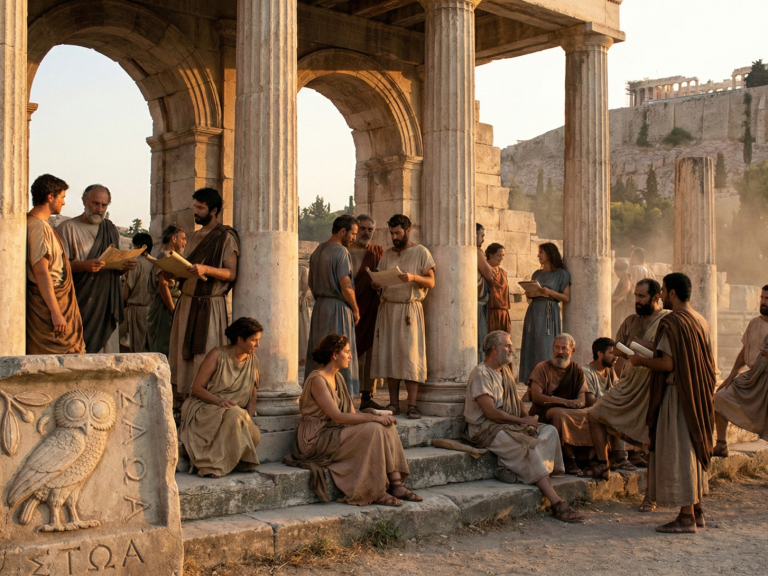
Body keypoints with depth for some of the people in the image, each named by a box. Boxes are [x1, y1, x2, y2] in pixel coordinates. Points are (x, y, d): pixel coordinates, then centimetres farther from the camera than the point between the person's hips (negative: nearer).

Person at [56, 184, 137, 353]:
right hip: (80, 303, -4)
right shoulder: (67, 228, 2)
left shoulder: (111, 230, 19)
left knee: (110, 350, -1)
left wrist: (125, 267, -1)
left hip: (107, 303, 4)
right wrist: (84, 265, -23)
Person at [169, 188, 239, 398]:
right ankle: (186, 398, 10)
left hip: (210, 304, -7)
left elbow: (231, 273, -12)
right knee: (184, 354, 5)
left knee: (205, 357, -7)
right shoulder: (195, 237, 19)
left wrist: (206, 269, -25)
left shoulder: (226, 237, -5)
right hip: (187, 301, 8)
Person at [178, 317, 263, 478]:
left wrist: (249, 418, -9)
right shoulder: (217, 355, -6)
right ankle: (214, 465, -29)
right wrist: (219, 401, -26)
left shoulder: (253, 361, 9)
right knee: (233, 414, -38)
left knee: (255, 435, -28)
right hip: (204, 409, -4)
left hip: (235, 414, 4)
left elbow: (252, 396, 10)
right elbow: (197, 388, -9)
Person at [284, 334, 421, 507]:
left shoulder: (338, 378, 13)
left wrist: (374, 417, -10)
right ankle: (377, 493, -20)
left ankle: (396, 485, -14)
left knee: (386, 427, -9)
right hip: (317, 438, -9)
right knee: (373, 430, -24)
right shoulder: (317, 379, -15)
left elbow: (351, 413, 9)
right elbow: (337, 416, -24)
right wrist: (374, 417, -25)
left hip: (335, 433, 9)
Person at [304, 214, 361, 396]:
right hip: (338, 307, -8)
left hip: (320, 306, 8)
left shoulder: (317, 251, 13)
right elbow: (346, 287, -17)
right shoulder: (341, 251, -13)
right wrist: (355, 310, -6)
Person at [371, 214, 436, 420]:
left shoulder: (421, 252, 2)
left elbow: (431, 282, -2)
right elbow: (378, 283, 16)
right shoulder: (387, 254, 16)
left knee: (410, 356, -8)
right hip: (388, 308, 4)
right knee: (389, 355, 1)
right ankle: (394, 403, 6)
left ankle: (412, 405, -6)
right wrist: (376, 284, -7)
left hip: (410, 309, -4)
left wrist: (413, 277, -20)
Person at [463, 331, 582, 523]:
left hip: (510, 426, 9)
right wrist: (522, 421, -14)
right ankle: (556, 504, -29)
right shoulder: (480, 374, -12)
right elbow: (490, 412, -19)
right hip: (485, 429, -9)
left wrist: (526, 416, -3)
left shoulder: (506, 371, 18)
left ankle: (512, 469, -20)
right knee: (529, 446, -29)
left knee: (549, 431, -10)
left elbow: (517, 400, 19)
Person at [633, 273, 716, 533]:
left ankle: (686, 517, 1)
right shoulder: (701, 321, 10)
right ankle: (696, 511, 23)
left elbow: (667, 364, -23)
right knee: (694, 448, 16)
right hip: (698, 395, 9)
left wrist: (641, 361, -5)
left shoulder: (671, 323, -17)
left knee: (678, 451, -3)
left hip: (676, 395, -9)